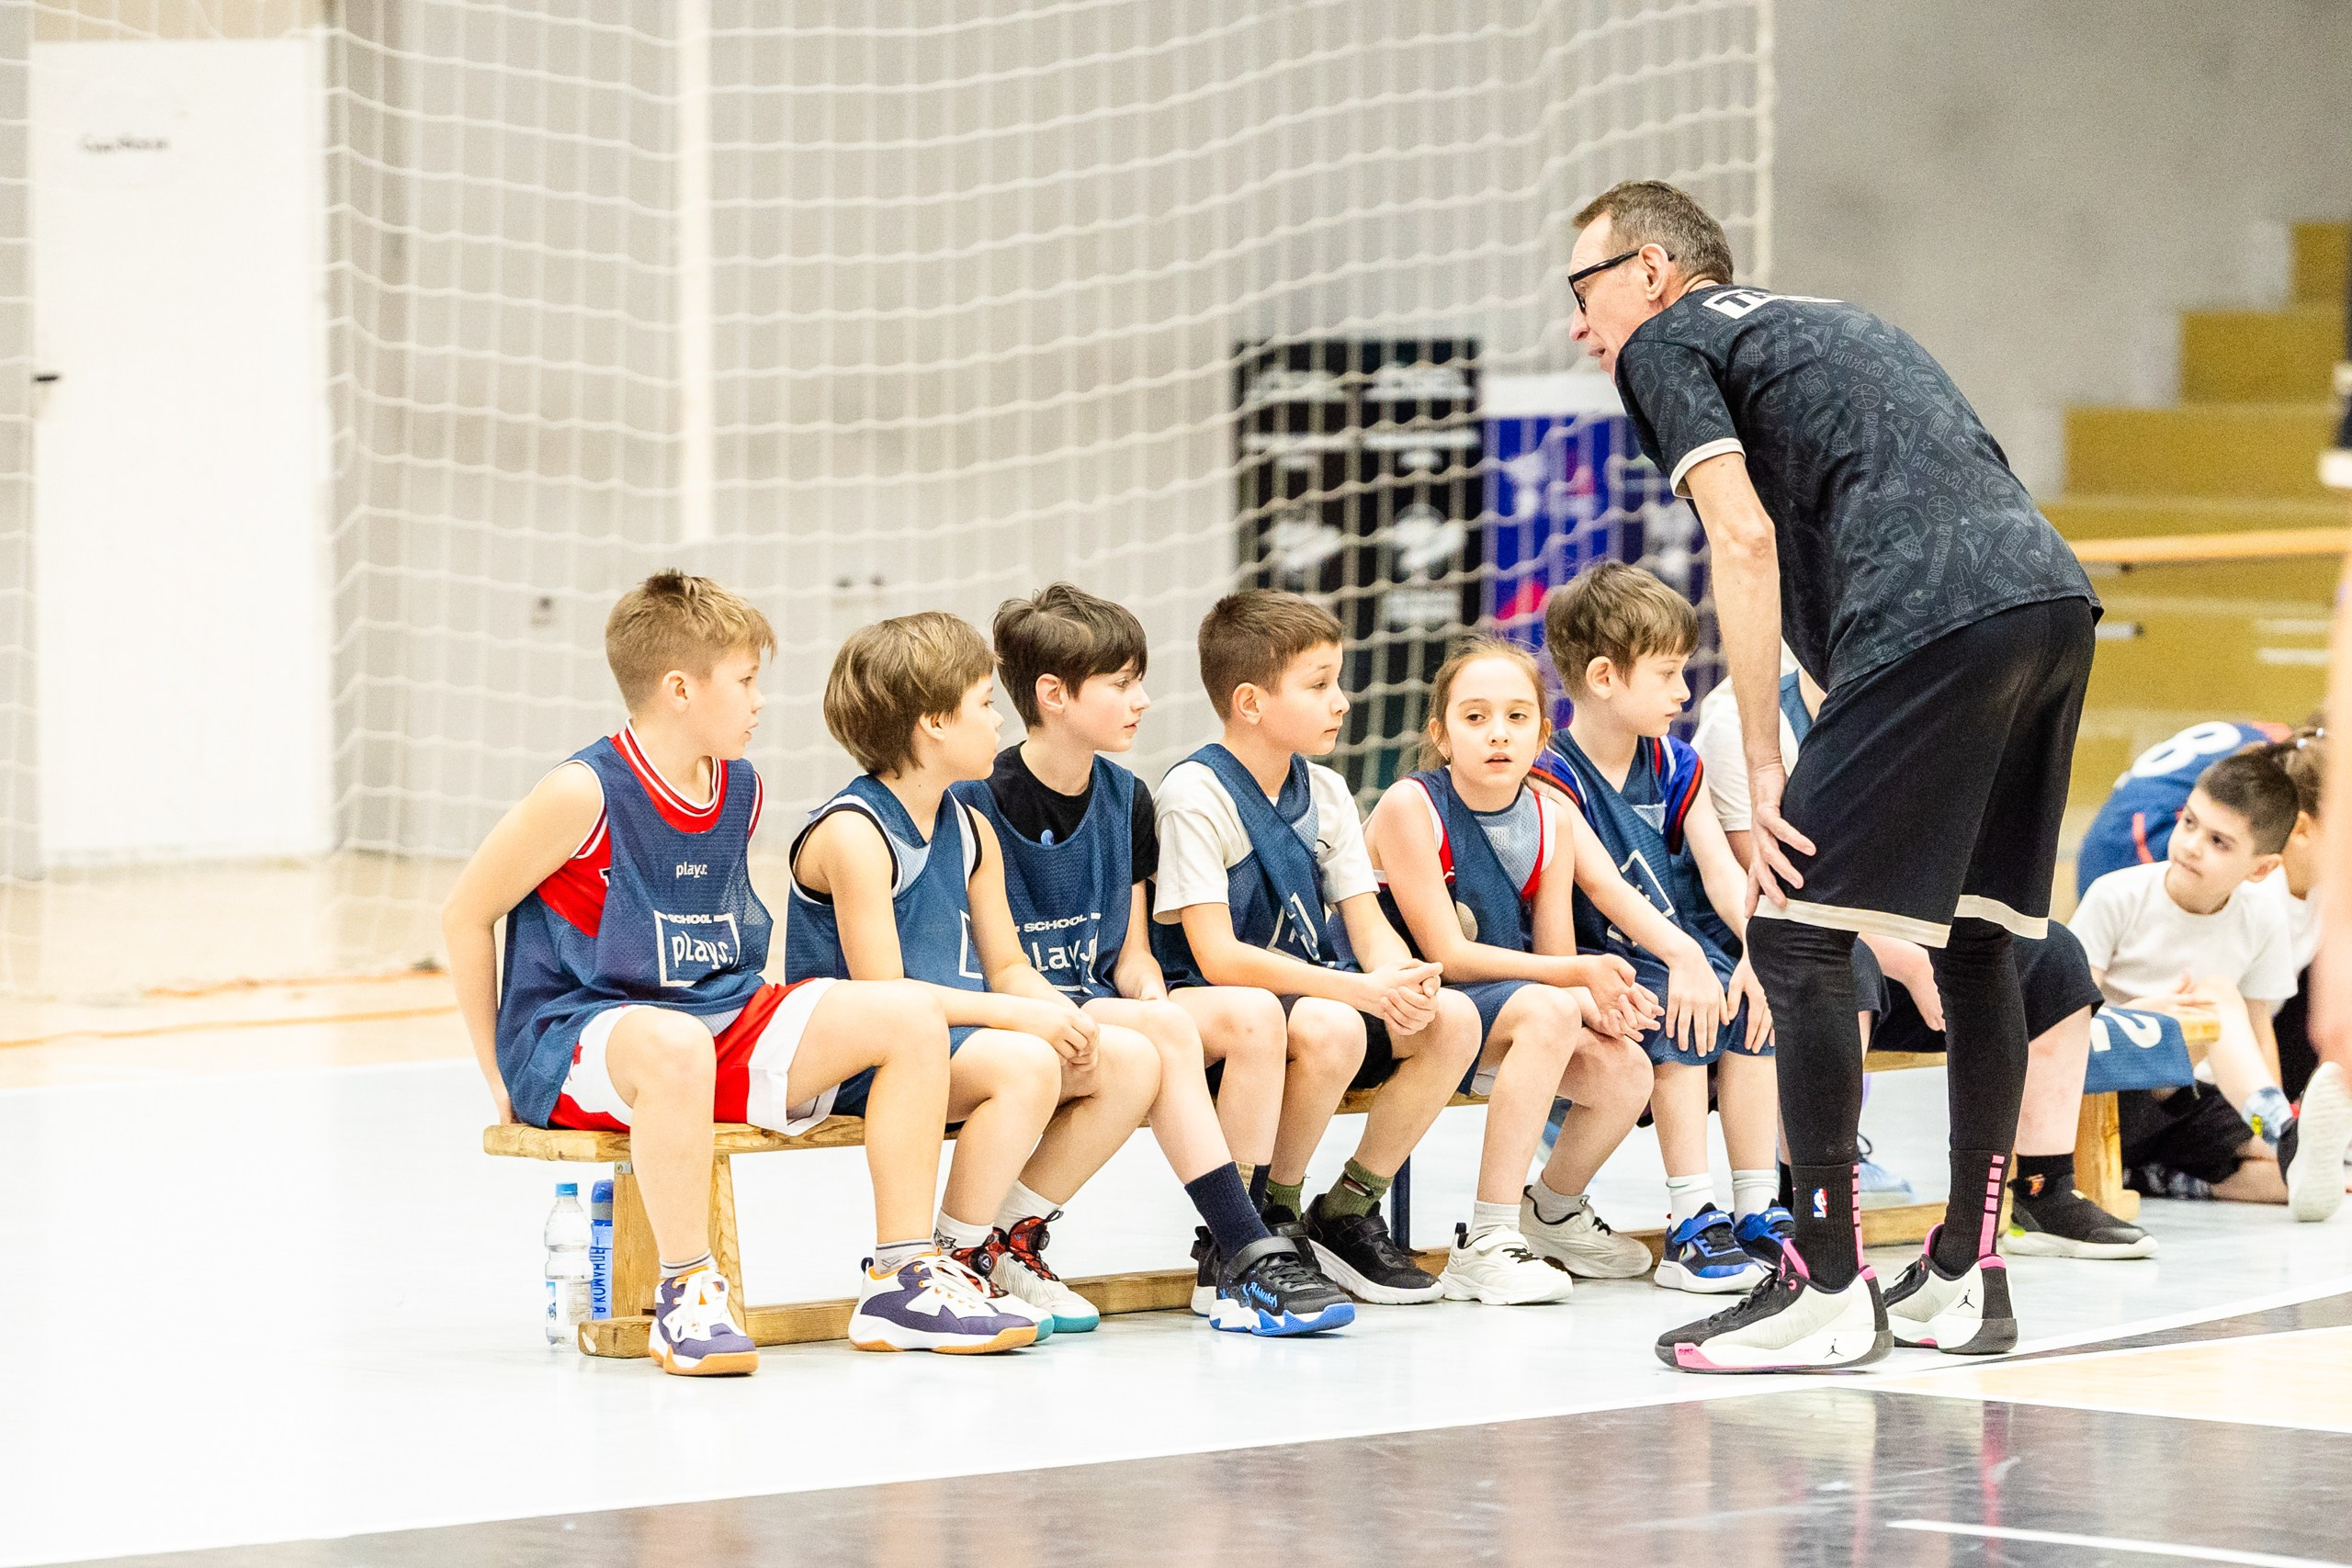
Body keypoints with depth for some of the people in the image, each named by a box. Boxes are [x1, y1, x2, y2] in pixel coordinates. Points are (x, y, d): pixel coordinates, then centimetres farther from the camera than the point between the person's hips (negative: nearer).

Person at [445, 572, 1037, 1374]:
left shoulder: (740, 792, 8)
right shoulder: (583, 794, -14)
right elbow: (465, 915, -8)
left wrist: (747, 1020, 12)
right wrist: (501, 1080, -4)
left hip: (721, 1018, 8)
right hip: (578, 1034, -8)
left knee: (910, 1017, -8)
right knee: (674, 1046, -44)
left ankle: (902, 1279, -6)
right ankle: (687, 1295, -30)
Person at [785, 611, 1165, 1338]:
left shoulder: (971, 830, 13)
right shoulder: (854, 833, -16)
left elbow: (1008, 966, 14)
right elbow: (883, 993, -21)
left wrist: (1061, 1013, -9)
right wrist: (1020, 1014, -23)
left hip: (963, 1030, 9)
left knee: (1131, 1060, -4)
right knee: (1026, 1065, -33)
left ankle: (1007, 1239, 6)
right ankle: (952, 1265, -17)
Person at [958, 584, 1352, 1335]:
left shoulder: (1126, 799, 12)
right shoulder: (981, 802, -10)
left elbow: (1132, 953, 15)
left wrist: (1150, 992, -10)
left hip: (1102, 1005, 7)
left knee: (1254, 1013, -17)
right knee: (1164, 1031, -32)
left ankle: (1226, 1257, -19)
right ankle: (1251, 1253, -31)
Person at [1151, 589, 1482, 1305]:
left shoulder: (1326, 793, 10)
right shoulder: (1196, 795, -14)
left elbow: (1368, 926, 7)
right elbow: (1218, 957, -21)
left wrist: (1402, 977, -19)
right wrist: (1362, 990, -28)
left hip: (1317, 991, 7)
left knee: (1453, 1019, -15)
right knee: (1330, 1029, -36)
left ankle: (1348, 1212, -2)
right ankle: (1270, 1221, -13)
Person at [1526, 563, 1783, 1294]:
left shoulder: (1673, 765, 11)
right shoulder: (1553, 777, -11)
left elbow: (1719, 868, 0)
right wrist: (1678, 952, -40)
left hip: (1685, 952, 6)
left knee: (1749, 998, -21)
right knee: (1675, 1005, -31)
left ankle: (1758, 1212, -16)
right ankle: (1692, 1223, -31)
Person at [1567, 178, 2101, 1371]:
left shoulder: (1666, 343, 9)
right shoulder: (1818, 324, 33)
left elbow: (1744, 537, -5)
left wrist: (1762, 766, -5)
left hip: (1935, 620, -9)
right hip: (2052, 596, 9)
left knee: (1793, 935, -3)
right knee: (1975, 937, 17)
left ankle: (1827, 1290, -3)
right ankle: (1965, 1278, 21)